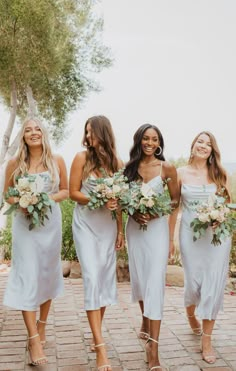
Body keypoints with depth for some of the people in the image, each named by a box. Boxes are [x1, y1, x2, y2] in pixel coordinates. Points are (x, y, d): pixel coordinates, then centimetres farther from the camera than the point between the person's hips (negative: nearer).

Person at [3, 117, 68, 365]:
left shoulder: (57, 161, 0)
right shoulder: (14, 164, -1)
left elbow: (65, 190, 6)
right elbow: (7, 193, 7)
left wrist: (48, 199, -12)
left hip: (50, 222, 2)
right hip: (24, 223, -1)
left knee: (47, 273, 11)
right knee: (27, 276, -7)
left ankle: (42, 325, 31)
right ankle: (34, 339, -3)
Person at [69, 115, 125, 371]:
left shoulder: (117, 163, 3)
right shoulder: (82, 157, -4)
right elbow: (73, 192, -5)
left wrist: (121, 230, 4)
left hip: (108, 226, 3)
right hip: (86, 224, -3)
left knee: (106, 278, 8)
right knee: (92, 279, -9)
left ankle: (96, 334, 26)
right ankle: (101, 348, -6)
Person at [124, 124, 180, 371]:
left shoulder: (167, 168, -3)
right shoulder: (130, 167, 4)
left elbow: (176, 200, 3)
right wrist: (132, 212, -10)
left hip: (157, 228, -3)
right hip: (134, 227, 4)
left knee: (155, 281, -10)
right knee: (138, 278, 14)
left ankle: (153, 347, -7)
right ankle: (146, 323, 39)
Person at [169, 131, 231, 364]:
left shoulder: (220, 174, 5)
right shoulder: (181, 173, 2)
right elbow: (174, 207, 5)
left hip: (217, 234, 1)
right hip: (190, 234, -1)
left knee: (214, 285, -1)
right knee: (193, 282, 6)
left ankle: (206, 340, 12)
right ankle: (190, 314, 42)